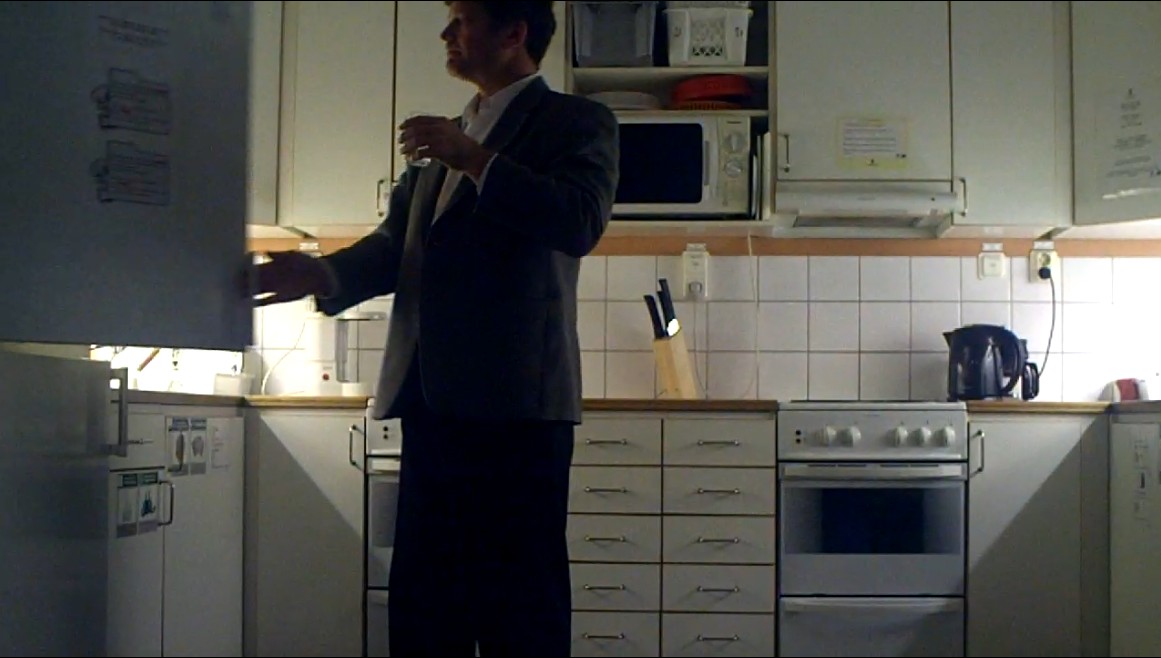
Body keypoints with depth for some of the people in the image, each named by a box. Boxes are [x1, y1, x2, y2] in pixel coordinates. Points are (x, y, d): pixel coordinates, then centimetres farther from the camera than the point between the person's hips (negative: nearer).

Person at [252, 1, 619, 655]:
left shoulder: (575, 121, 3)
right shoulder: (448, 136, 24)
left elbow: (581, 221, -15)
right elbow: (396, 244, 16)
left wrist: (475, 159, -17)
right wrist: (323, 273, -3)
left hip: (514, 400, -7)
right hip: (435, 399, 7)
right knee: (423, 604, 12)